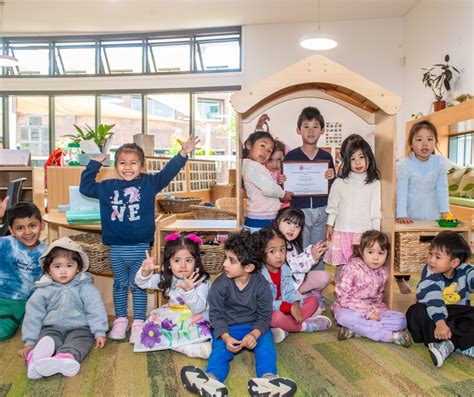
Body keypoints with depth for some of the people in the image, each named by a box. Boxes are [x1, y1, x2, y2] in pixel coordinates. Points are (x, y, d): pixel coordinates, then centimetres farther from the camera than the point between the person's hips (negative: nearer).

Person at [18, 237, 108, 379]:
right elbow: (33, 315, 5)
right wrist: (29, 341, 0)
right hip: (51, 328, 2)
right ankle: (36, 357, -62)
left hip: (79, 328, -1)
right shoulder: (43, 290, 5)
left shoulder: (85, 287, 1)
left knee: (79, 341, -34)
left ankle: (67, 357, -63)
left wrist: (99, 332, -11)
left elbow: (95, 310, -2)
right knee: (46, 340, -31)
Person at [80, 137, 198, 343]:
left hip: (140, 247, -2)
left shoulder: (149, 183, -3)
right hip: (117, 248, 3)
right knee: (120, 285, 18)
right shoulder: (107, 187, 4)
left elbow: (168, 172, -11)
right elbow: (85, 187, 13)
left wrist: (183, 154, -22)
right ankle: (120, 320, 33)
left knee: (138, 286, 9)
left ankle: (139, 322, 22)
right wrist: (94, 164, 8)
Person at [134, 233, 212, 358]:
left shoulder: (202, 281, -16)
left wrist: (188, 291, -40)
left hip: (194, 319, -5)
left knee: (202, 331, -35)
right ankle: (190, 348, -25)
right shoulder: (167, 279, -3)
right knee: (150, 331, -20)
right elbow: (142, 283, -4)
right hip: (171, 318, 5)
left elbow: (198, 309, -23)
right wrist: (146, 271, -27)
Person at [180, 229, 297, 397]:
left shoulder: (261, 285, -11)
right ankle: (212, 379, -51)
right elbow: (216, 314, -8)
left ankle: (268, 377, -45)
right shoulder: (220, 284, -11)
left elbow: (265, 316, -7)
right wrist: (225, 337, -25)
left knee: (266, 346, -26)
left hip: (255, 327, 1)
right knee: (220, 349, -26)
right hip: (227, 328, 0)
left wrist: (254, 334, -27)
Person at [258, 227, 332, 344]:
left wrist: (296, 304, -22)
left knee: (313, 301, 2)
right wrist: (290, 307, -29)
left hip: (284, 309, 8)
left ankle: (284, 328, -19)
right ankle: (304, 326, -8)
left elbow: (290, 292, 1)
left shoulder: (284, 269, 0)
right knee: (276, 316, -40)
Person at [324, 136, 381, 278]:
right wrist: (330, 225, 9)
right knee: (340, 266, 7)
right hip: (342, 231, 1)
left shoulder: (374, 184, -1)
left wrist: (376, 233, 2)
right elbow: (333, 206, 9)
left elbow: (376, 211, 2)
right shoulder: (340, 183, 1)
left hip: (365, 232, -1)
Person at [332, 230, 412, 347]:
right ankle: (391, 336, -32)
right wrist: (366, 311, -22)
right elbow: (342, 296, -18)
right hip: (350, 309, -5)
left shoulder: (382, 273, 5)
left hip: (373, 310, 6)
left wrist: (375, 309, -9)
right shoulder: (351, 268, -13)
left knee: (400, 319, -14)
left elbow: (378, 297, 15)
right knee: (344, 317, -38)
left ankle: (354, 330, -26)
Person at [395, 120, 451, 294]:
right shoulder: (404, 165, -16)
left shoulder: (440, 163, -6)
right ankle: (401, 279, 24)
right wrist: (401, 214, -24)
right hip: (411, 215, -3)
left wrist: (445, 212, -8)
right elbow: (401, 191, -18)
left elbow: (442, 189, -3)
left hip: (432, 214, 3)